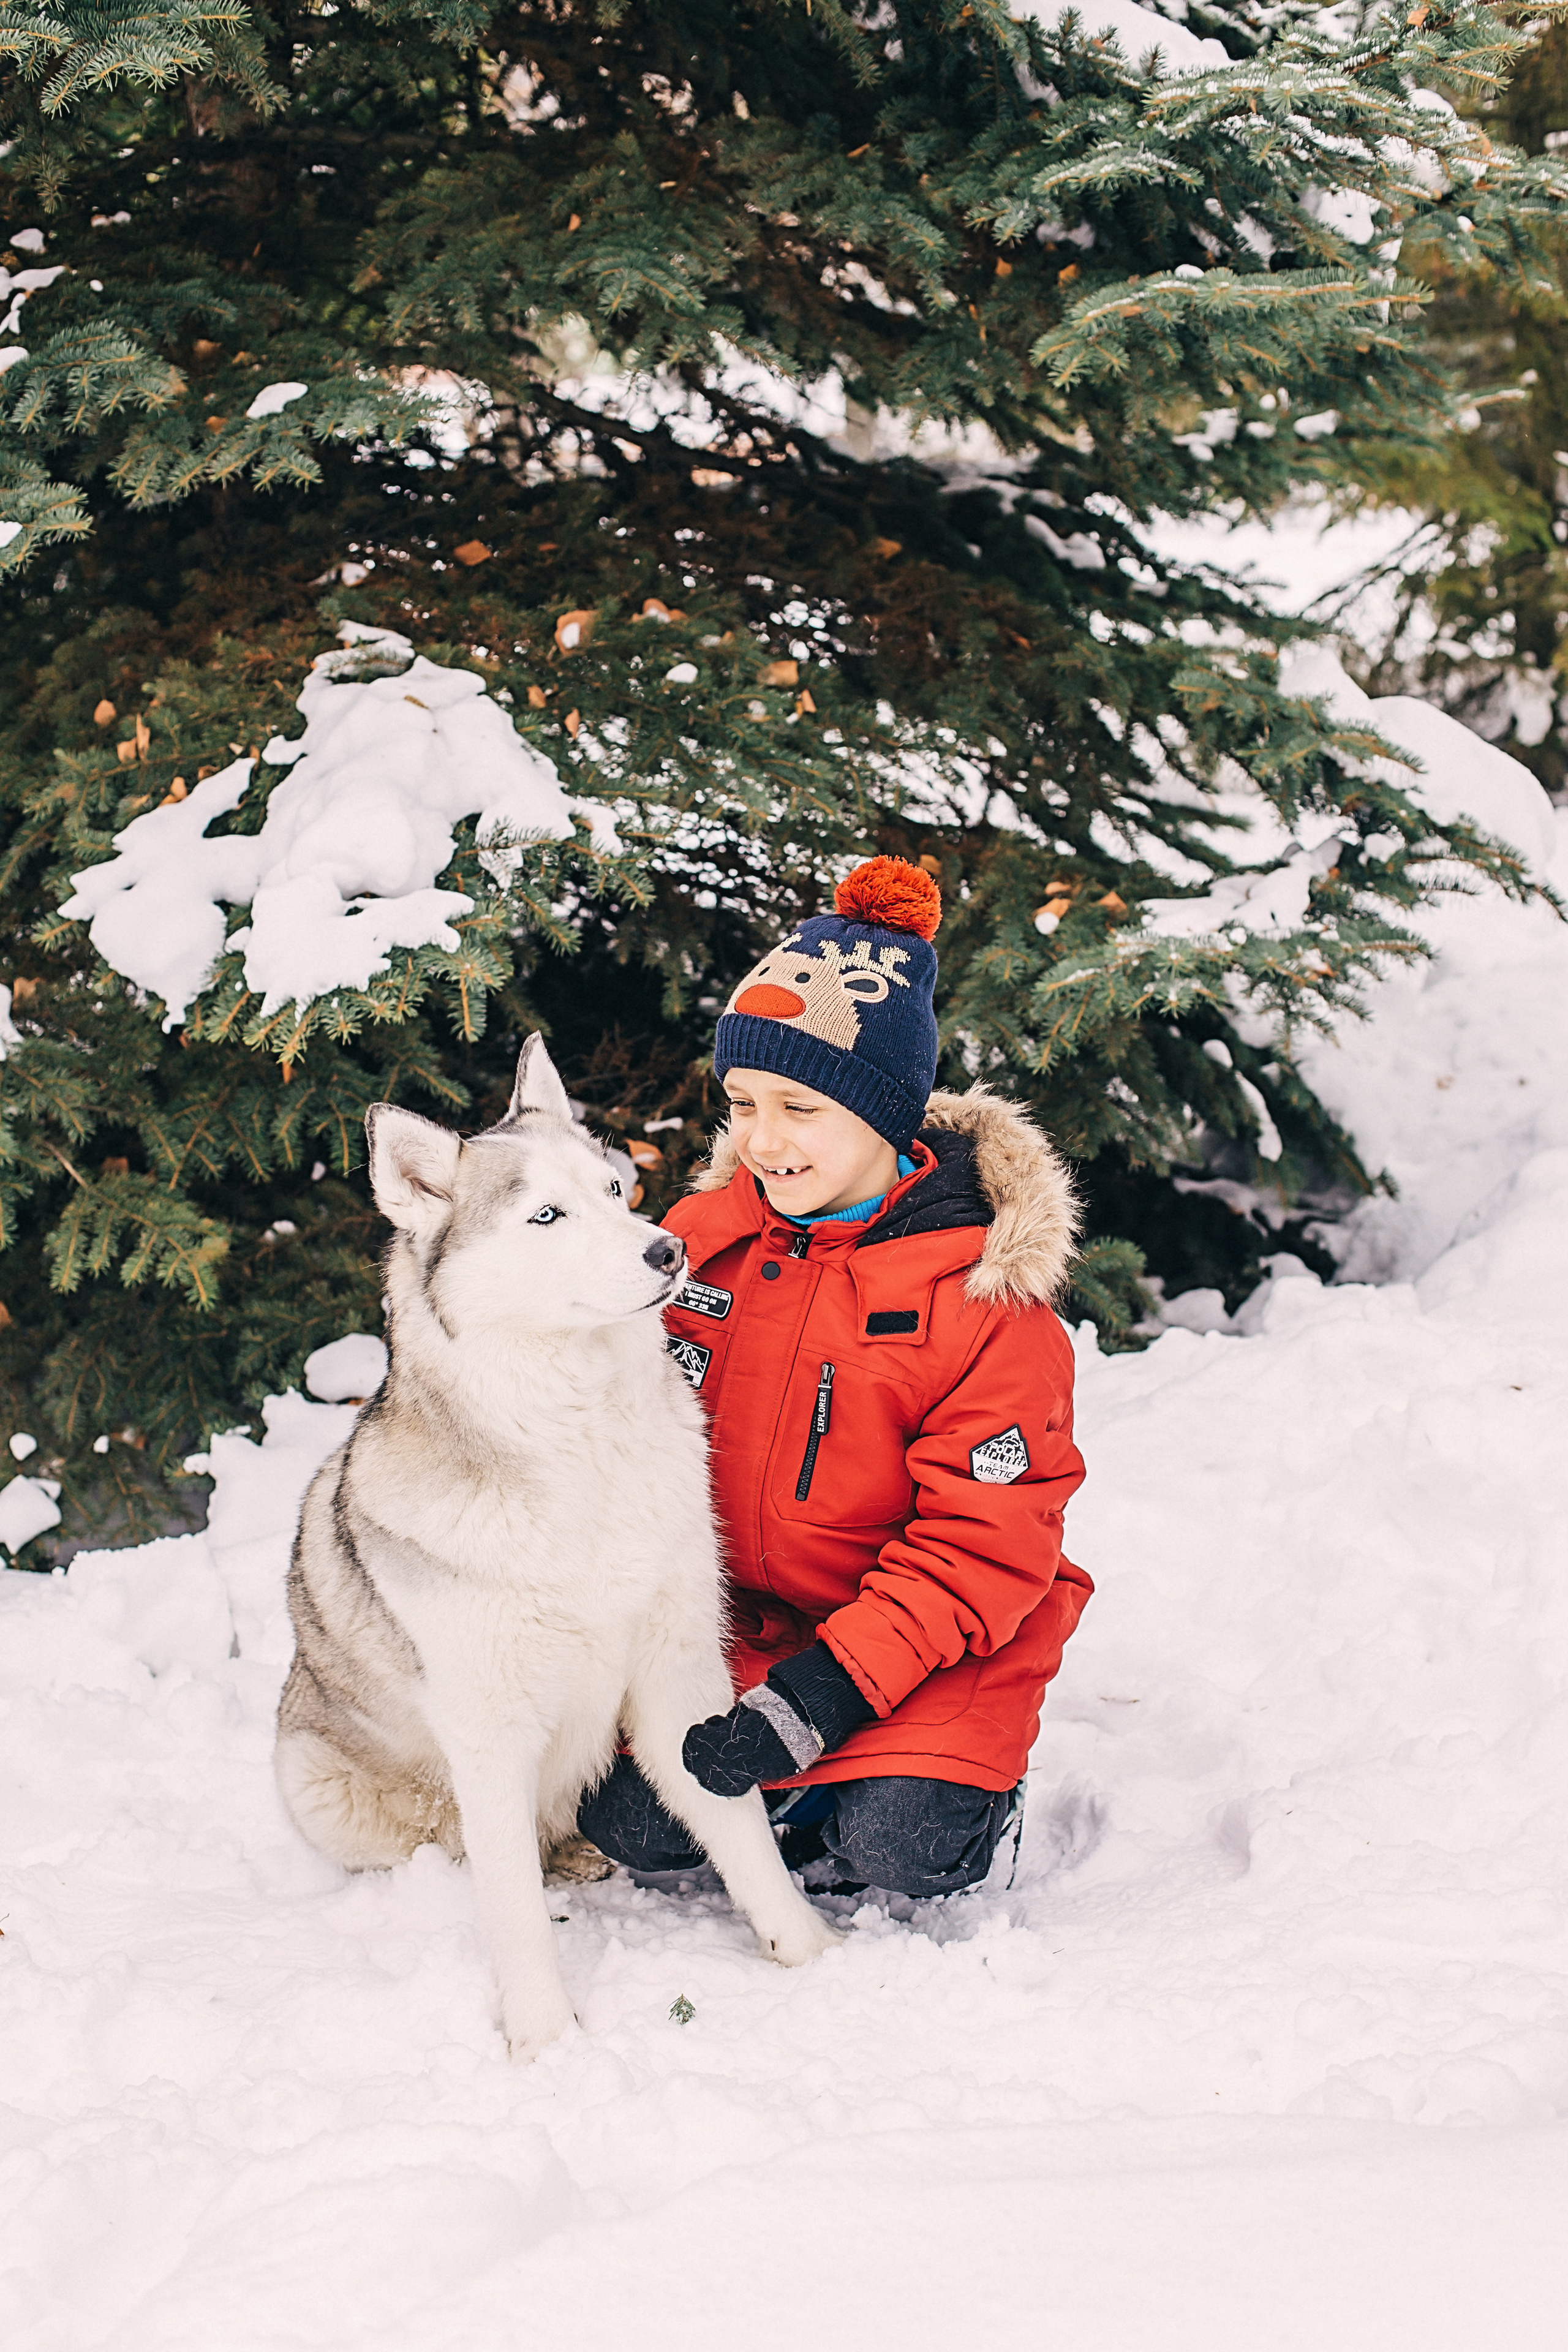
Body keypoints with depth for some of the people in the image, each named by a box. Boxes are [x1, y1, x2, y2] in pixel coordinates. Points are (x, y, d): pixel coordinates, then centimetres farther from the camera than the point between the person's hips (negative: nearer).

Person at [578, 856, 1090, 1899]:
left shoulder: (984, 1297, -16)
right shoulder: (705, 1237, 0)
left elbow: (982, 1549, -18)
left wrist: (820, 1696, -26)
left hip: (927, 1639, -4)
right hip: (729, 1620, 5)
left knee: (908, 1855, -27)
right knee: (632, 1825, -15)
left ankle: (959, 1783, 6)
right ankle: (806, 1792, 11)